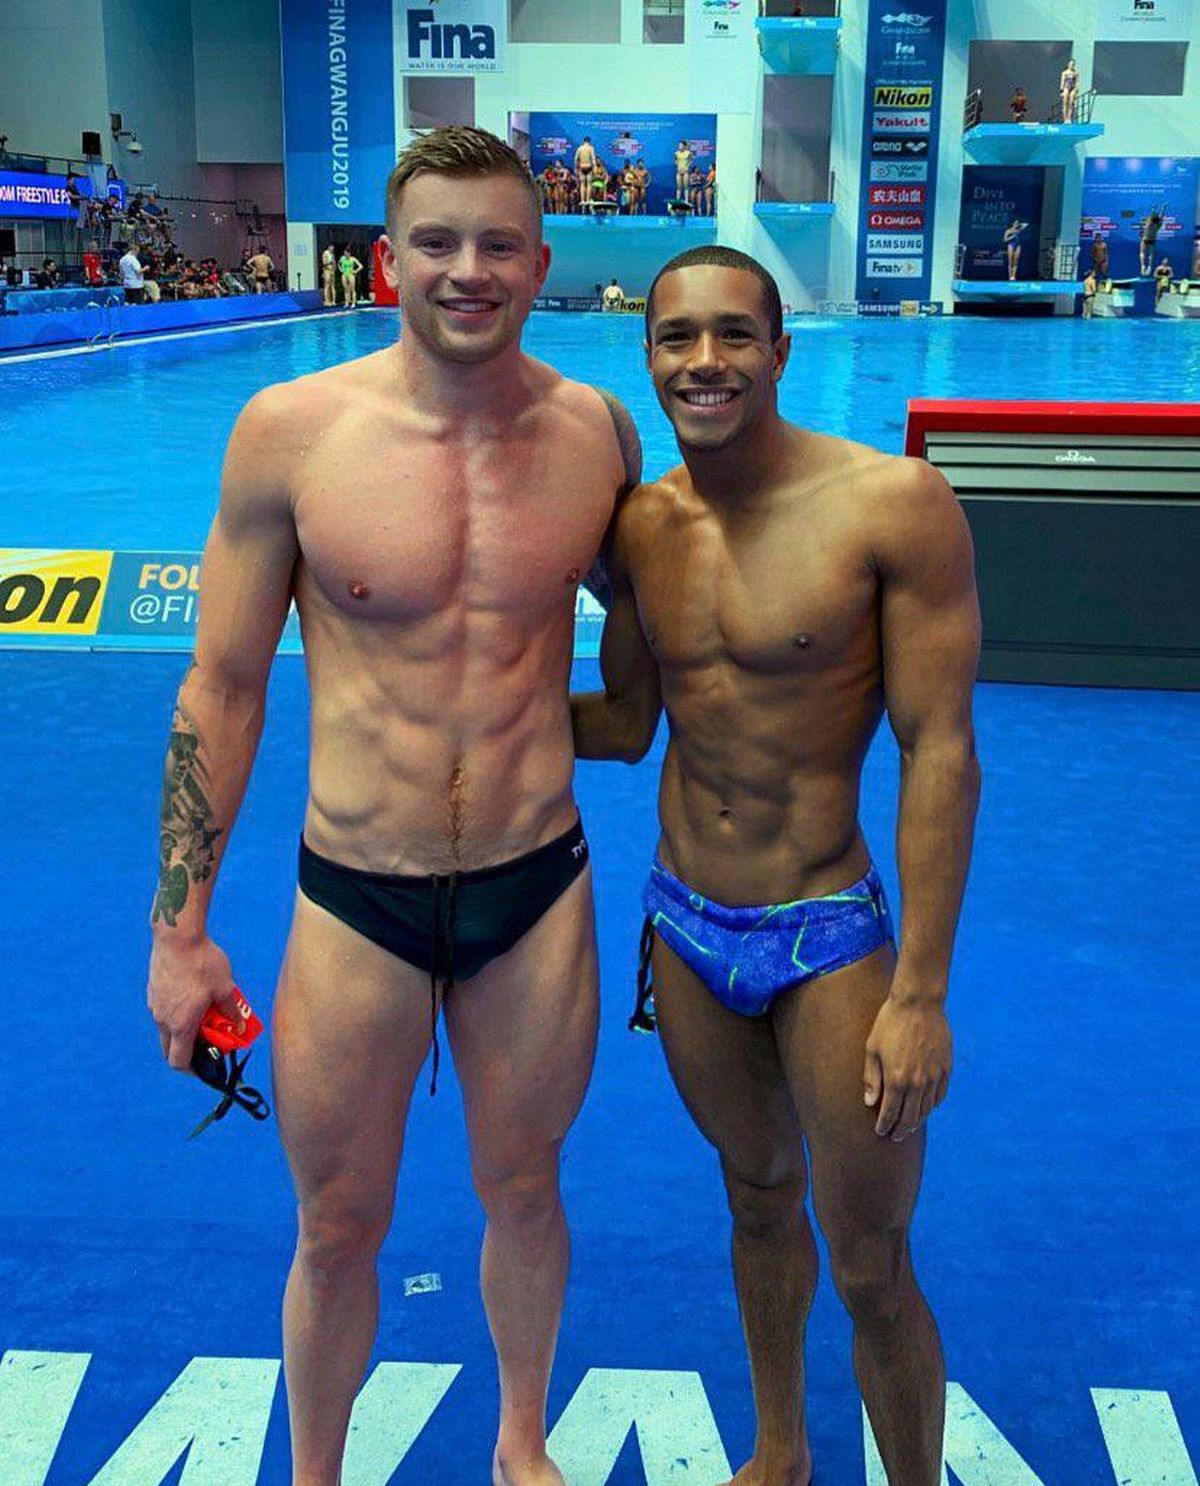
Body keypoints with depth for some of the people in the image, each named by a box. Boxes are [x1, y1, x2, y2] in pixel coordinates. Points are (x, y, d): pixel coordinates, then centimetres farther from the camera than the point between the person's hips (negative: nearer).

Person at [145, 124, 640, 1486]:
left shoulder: (595, 430, -4)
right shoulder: (290, 431, -11)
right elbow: (223, 684, -3)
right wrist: (180, 929, -3)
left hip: (539, 890, 2)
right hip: (355, 906, -1)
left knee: (523, 1188, 21)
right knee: (337, 1229, 15)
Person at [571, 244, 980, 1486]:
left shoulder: (895, 504, -16)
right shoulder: (640, 525, -1)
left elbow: (938, 748, -15)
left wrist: (921, 991, -15)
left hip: (824, 937, -5)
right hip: (683, 930, 5)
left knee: (871, 1277, 6)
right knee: (759, 1202, 24)